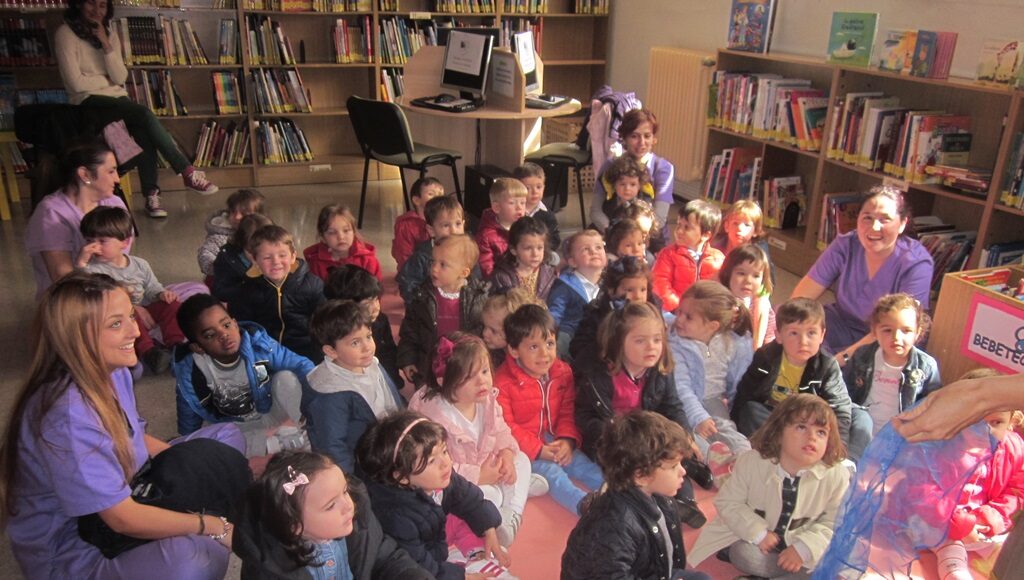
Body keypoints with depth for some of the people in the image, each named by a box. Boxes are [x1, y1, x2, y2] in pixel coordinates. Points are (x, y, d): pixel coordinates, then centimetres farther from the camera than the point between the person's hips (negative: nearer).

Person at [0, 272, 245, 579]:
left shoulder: (113, 372, -6)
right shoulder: (66, 417, -32)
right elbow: (124, 520, -29)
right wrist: (213, 525, -19)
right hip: (69, 552, -9)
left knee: (227, 438, 10)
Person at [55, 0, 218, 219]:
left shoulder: (110, 33, 13)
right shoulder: (65, 34, -3)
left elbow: (120, 78, -1)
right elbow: (77, 83, -12)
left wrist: (106, 44, -9)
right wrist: (108, 79, 0)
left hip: (117, 98, 5)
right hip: (88, 102, -5)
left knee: (143, 129, -29)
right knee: (145, 115, -30)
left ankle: (151, 194, -30)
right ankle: (188, 172, -29)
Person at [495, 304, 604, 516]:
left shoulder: (563, 373, 1)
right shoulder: (503, 382, -16)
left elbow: (568, 412, 5)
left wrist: (567, 440, -13)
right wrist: (537, 450, -20)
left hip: (555, 442, 6)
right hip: (524, 448, -6)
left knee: (588, 468, -13)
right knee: (553, 474, -27)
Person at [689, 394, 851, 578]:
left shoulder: (836, 475, -18)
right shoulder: (751, 462, -20)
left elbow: (834, 523, -12)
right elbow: (727, 502, -12)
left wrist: (803, 548, -26)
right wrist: (759, 533, -24)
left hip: (797, 544, 1)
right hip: (756, 539, -1)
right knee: (746, 555, -30)